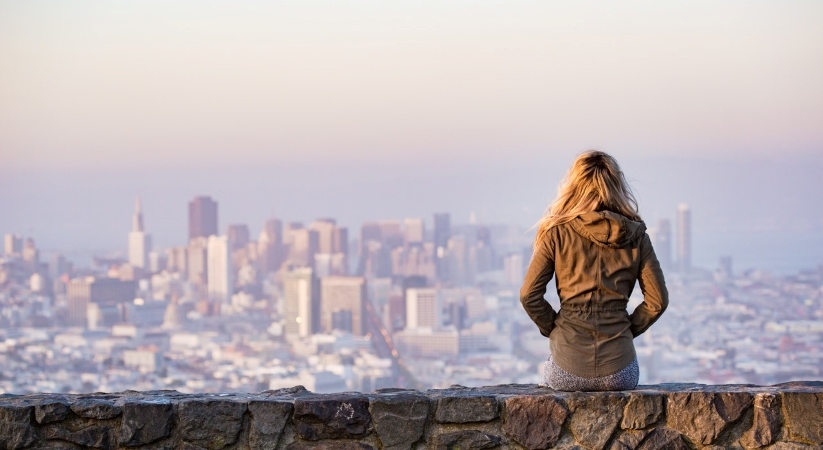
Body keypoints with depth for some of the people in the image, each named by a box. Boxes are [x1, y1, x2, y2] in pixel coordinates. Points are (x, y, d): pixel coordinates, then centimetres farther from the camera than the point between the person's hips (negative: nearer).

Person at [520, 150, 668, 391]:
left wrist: (553, 329, 10)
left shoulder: (558, 232, -1)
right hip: (618, 371, 1)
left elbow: (529, 295, -4)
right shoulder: (635, 236, 3)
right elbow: (657, 300, 2)